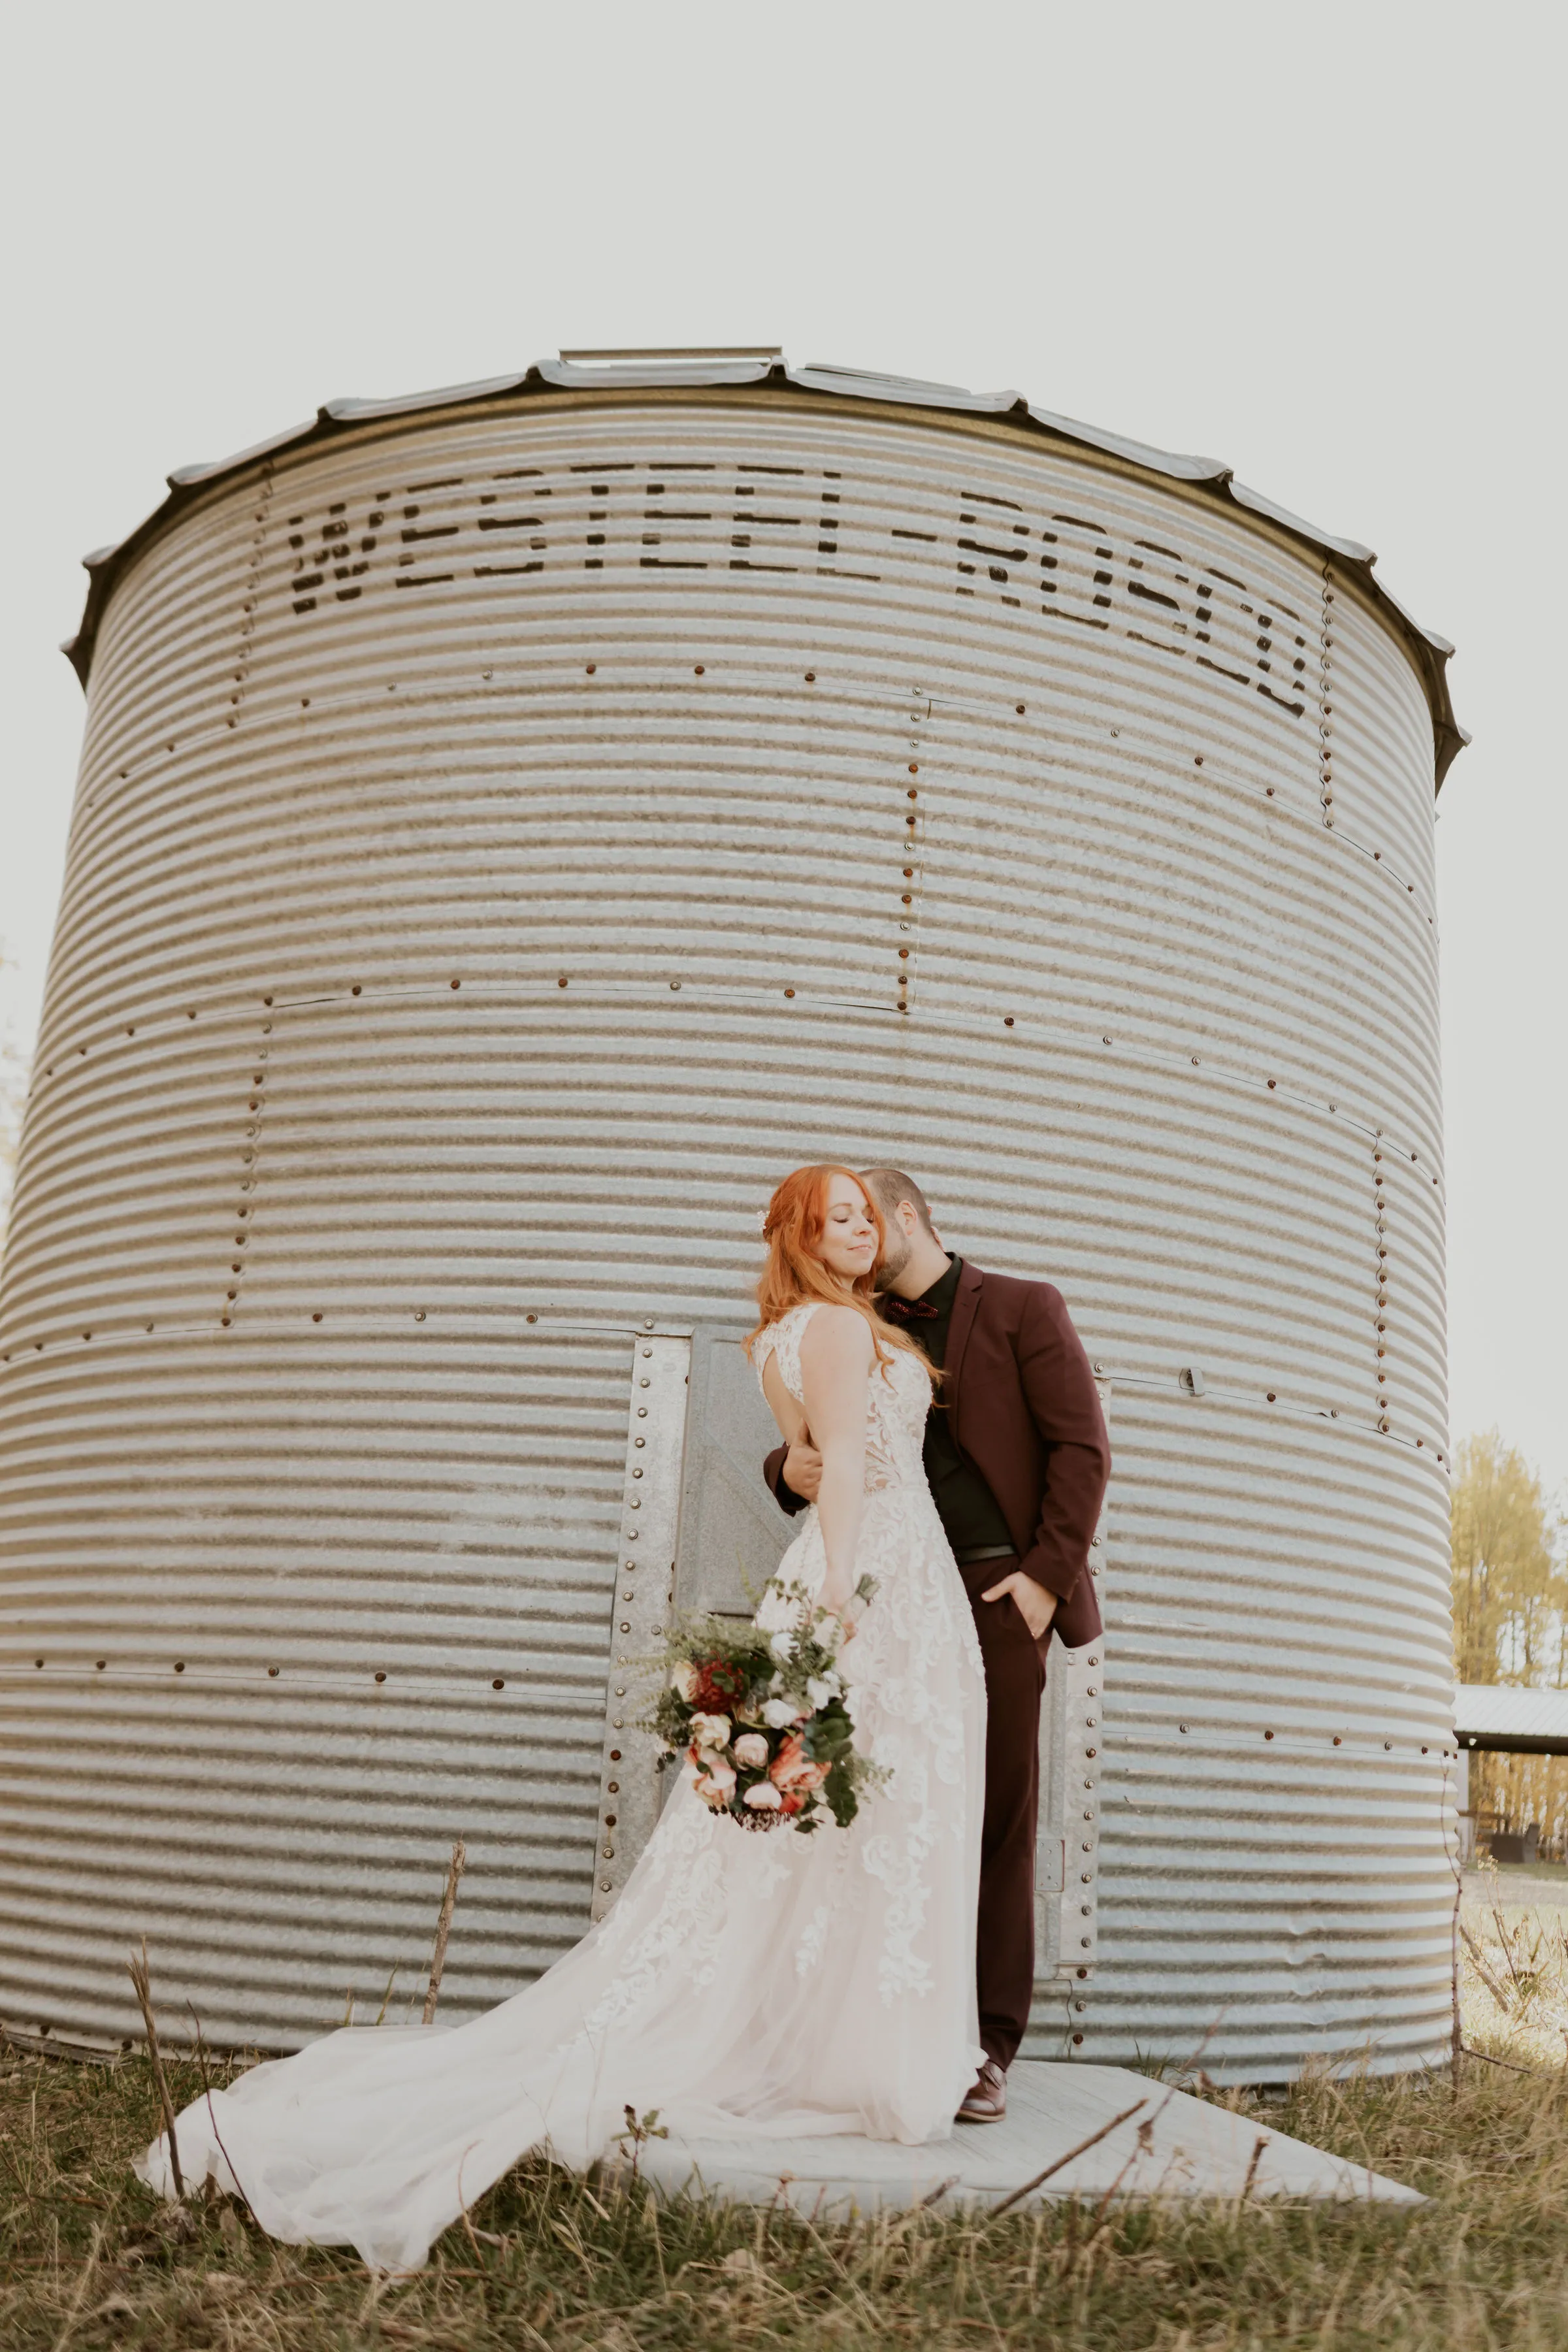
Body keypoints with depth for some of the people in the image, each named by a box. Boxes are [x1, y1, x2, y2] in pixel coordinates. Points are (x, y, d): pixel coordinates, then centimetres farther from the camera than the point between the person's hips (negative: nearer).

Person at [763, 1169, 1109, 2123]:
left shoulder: (1021, 1309, 6)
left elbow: (1082, 1447, 0)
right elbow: (818, 1452, 19)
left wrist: (1046, 1574, -9)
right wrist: (791, 1468, -5)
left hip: (997, 1590, -4)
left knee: (1001, 1819, -3)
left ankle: (988, 2051, 3)